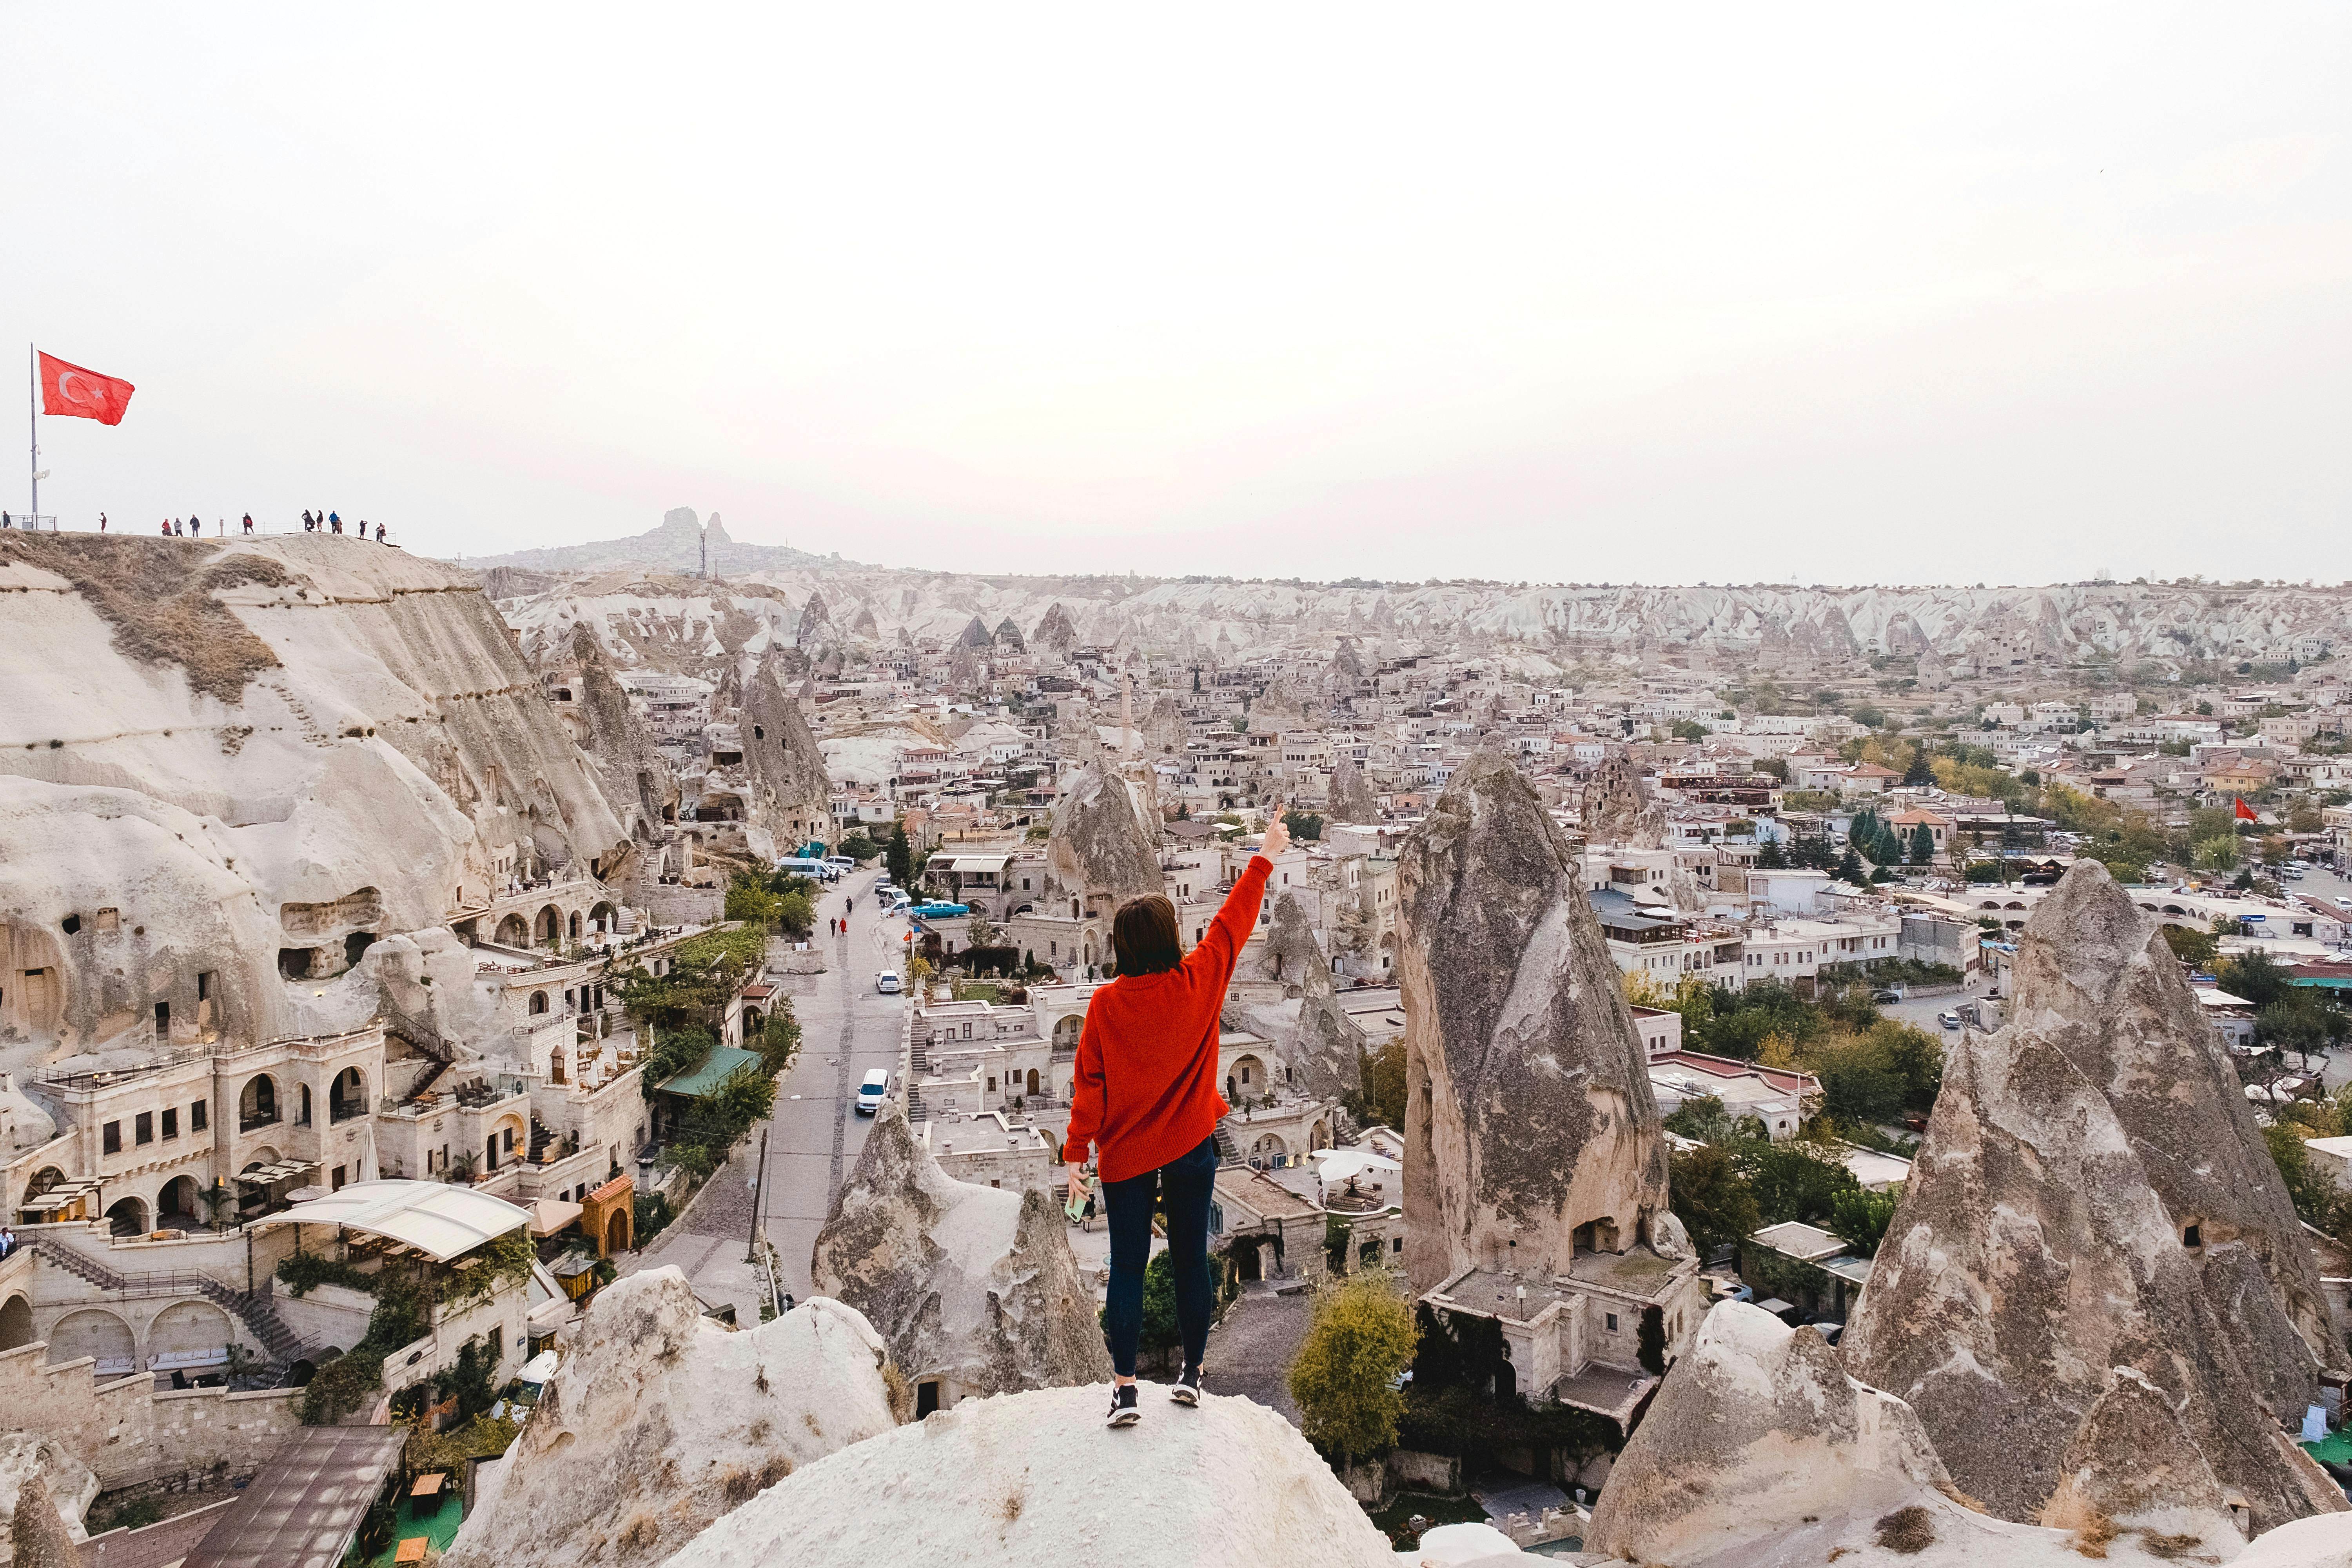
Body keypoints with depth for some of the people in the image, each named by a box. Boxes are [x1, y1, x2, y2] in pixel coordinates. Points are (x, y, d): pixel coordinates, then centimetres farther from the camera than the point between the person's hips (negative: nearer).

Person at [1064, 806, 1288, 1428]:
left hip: (1125, 1155, -1)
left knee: (1127, 1268, 7)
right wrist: (1266, 856, 14)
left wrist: (1076, 1153, -2)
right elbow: (1236, 919, 2)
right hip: (1191, 1149, 1)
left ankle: (1125, 1388, 7)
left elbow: (1089, 1084, -9)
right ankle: (1191, 1374, 24)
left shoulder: (1106, 1004, -11)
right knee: (1191, 1261, 13)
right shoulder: (1198, 982, -10)